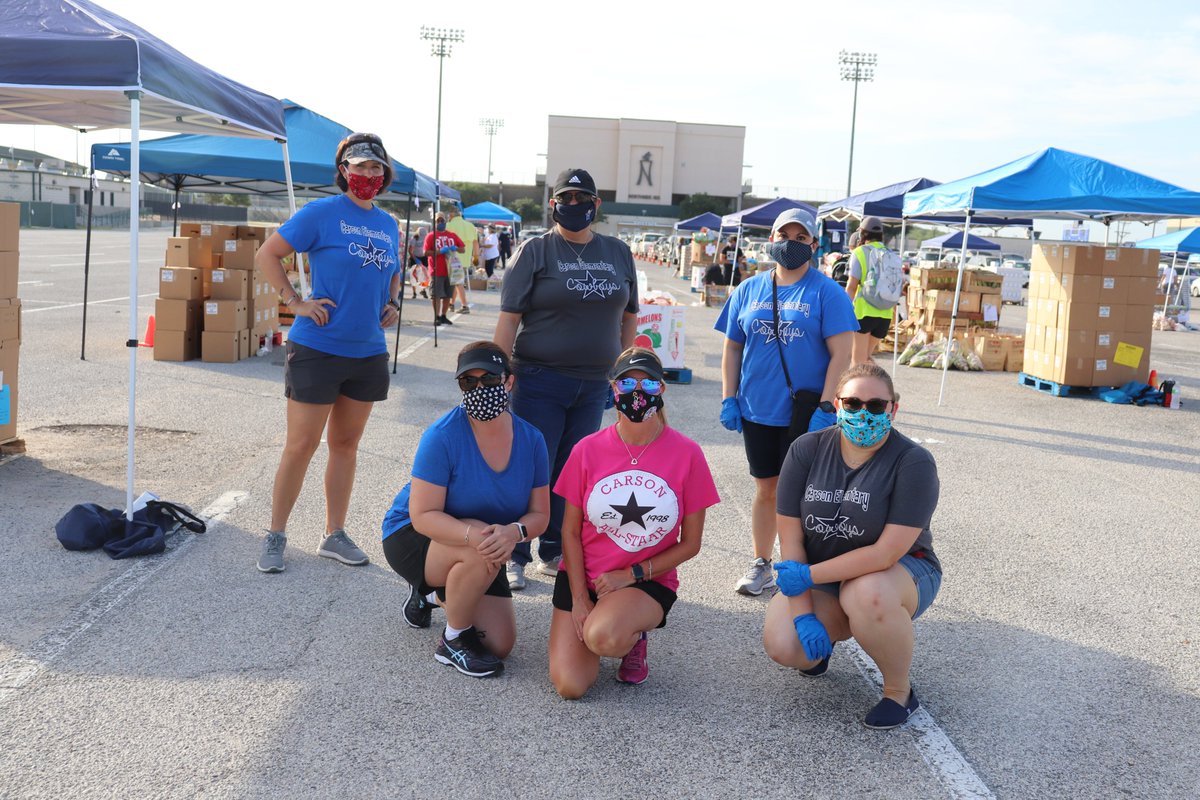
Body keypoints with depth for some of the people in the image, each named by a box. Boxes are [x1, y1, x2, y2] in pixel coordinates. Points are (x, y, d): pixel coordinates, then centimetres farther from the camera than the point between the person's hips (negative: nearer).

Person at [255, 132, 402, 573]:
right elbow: (266, 256, -6)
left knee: (346, 444, 13)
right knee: (301, 446, -1)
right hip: (317, 349, -6)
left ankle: (335, 535, 25)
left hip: (368, 352, 6)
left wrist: (393, 303, 9)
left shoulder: (388, 225, 11)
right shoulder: (321, 213, -8)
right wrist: (296, 302, -13)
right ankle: (275, 537, 13)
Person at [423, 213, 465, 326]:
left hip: (449, 270, 4)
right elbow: (426, 253, -9)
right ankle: (437, 317, 2)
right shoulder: (430, 236, 0)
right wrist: (440, 251, -20)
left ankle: (443, 316, 19)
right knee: (436, 295, -4)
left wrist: (455, 248, -10)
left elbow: (463, 249, 12)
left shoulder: (452, 235, 11)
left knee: (447, 295, 8)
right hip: (436, 271, -4)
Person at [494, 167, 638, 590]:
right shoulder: (535, 250, -3)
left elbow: (628, 316, 17)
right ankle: (515, 558, 10)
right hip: (539, 381, -4)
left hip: (594, 384, 4)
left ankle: (554, 554, 23)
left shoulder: (618, 253, 10)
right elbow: (509, 318, -7)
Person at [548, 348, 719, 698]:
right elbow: (570, 531, 2)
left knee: (603, 637, -35)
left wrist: (631, 574, -11)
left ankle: (634, 637, 3)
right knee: (569, 686, -14)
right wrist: (579, 599, -7)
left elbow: (690, 544, -3)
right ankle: (590, 628, 19)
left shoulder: (687, 454, -9)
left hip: (648, 581, -2)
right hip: (582, 576, 2)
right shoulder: (588, 450, -5)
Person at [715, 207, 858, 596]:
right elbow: (732, 348, 13)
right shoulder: (748, 290, 8)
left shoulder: (827, 293, -4)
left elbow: (841, 354, -8)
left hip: (805, 415, -3)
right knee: (766, 489, 13)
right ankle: (761, 564, 25)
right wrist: (728, 399, 5)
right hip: (757, 411, 4)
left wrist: (825, 408, -15)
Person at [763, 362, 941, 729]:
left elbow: (887, 553, -25)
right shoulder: (807, 450, -8)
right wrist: (802, 612, -18)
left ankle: (899, 692, -11)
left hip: (900, 572, -3)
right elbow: (790, 536, -9)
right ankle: (830, 631, 16)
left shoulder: (913, 462, -19)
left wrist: (809, 576, -22)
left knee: (867, 594, -39)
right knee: (782, 645, -23)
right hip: (819, 576, 3)